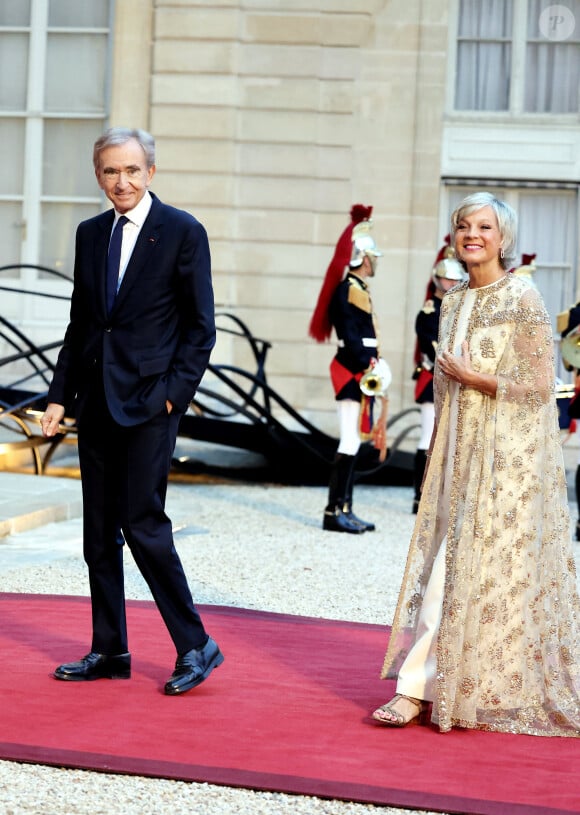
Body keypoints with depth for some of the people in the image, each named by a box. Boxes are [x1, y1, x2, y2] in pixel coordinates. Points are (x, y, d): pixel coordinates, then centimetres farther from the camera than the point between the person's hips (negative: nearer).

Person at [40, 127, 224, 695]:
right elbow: (80, 323, 16)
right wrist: (60, 394, 10)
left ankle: (195, 646, 1)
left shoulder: (183, 232, -4)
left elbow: (201, 326, -4)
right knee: (99, 532, 9)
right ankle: (109, 652, 18)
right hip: (96, 402, 6)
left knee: (143, 525, -10)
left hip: (150, 401, -6)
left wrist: (174, 392, -12)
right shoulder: (91, 234, 12)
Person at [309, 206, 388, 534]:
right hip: (354, 372, -11)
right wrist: (370, 367, -22)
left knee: (353, 442, 11)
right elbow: (351, 338, -20)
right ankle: (335, 511, -8)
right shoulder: (352, 290, -13)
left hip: (359, 373, 11)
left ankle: (345, 510, 14)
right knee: (351, 442, -10)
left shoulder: (356, 289, 18)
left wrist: (373, 367, 16)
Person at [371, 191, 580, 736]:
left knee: (469, 568, -6)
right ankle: (418, 688, 11)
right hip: (457, 456, 7)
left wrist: (473, 378, -15)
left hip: (508, 458, -7)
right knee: (443, 568, 6)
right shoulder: (453, 302, 11)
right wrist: (438, 456, 16)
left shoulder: (522, 300, -10)